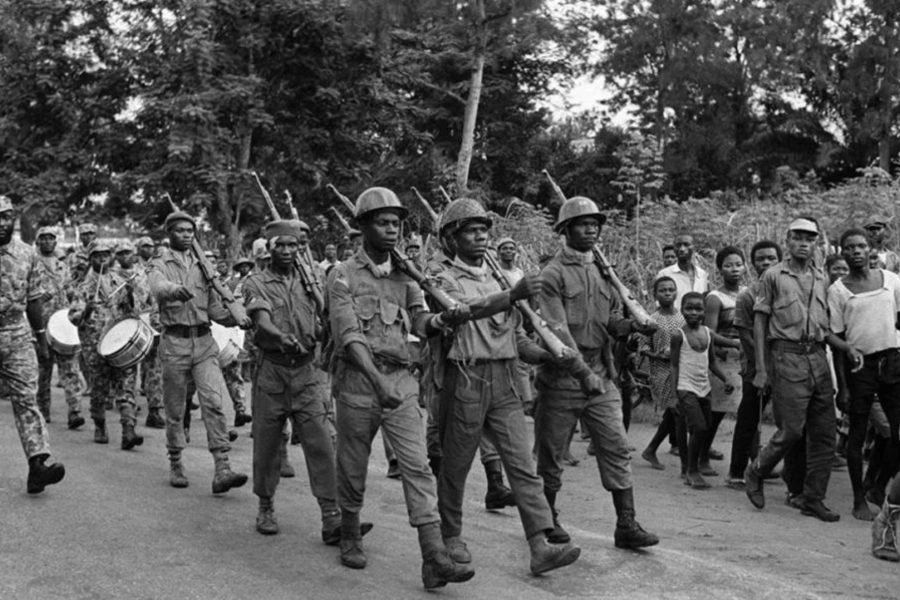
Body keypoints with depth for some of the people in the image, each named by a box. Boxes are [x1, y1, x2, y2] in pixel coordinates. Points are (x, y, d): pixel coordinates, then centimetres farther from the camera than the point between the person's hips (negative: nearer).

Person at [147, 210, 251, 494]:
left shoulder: (203, 266, 15)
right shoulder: (159, 265, 3)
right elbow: (159, 286, -22)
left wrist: (236, 318, -5)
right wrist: (175, 290, -45)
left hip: (204, 342, 2)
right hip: (174, 342, -2)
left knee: (213, 402, -11)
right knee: (175, 410, 6)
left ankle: (222, 469, -15)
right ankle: (175, 464, 24)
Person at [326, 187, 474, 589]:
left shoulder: (404, 275, 12)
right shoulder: (343, 276, -4)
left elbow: (420, 322, 2)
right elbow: (349, 336, -16)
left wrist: (441, 320, -22)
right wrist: (377, 380, -28)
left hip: (401, 379, 3)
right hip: (358, 380, -3)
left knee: (417, 466, -6)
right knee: (353, 468, 9)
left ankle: (434, 559, -10)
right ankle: (350, 537, 33)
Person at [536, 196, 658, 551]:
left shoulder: (603, 270, 13)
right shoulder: (553, 274, -7)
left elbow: (612, 319, 13)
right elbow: (555, 329, -17)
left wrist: (632, 326, -10)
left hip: (601, 375, 5)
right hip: (561, 377, -5)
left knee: (617, 448, 1)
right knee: (551, 452, 7)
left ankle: (626, 525, 5)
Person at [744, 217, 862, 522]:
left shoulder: (820, 279, 15)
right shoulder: (774, 276, 0)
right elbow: (759, 323, -2)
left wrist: (848, 348, 4)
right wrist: (761, 369, -8)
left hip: (818, 358, 6)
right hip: (787, 358, -5)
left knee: (824, 433, 5)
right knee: (791, 430, -8)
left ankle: (813, 498, 16)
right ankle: (755, 473, 17)